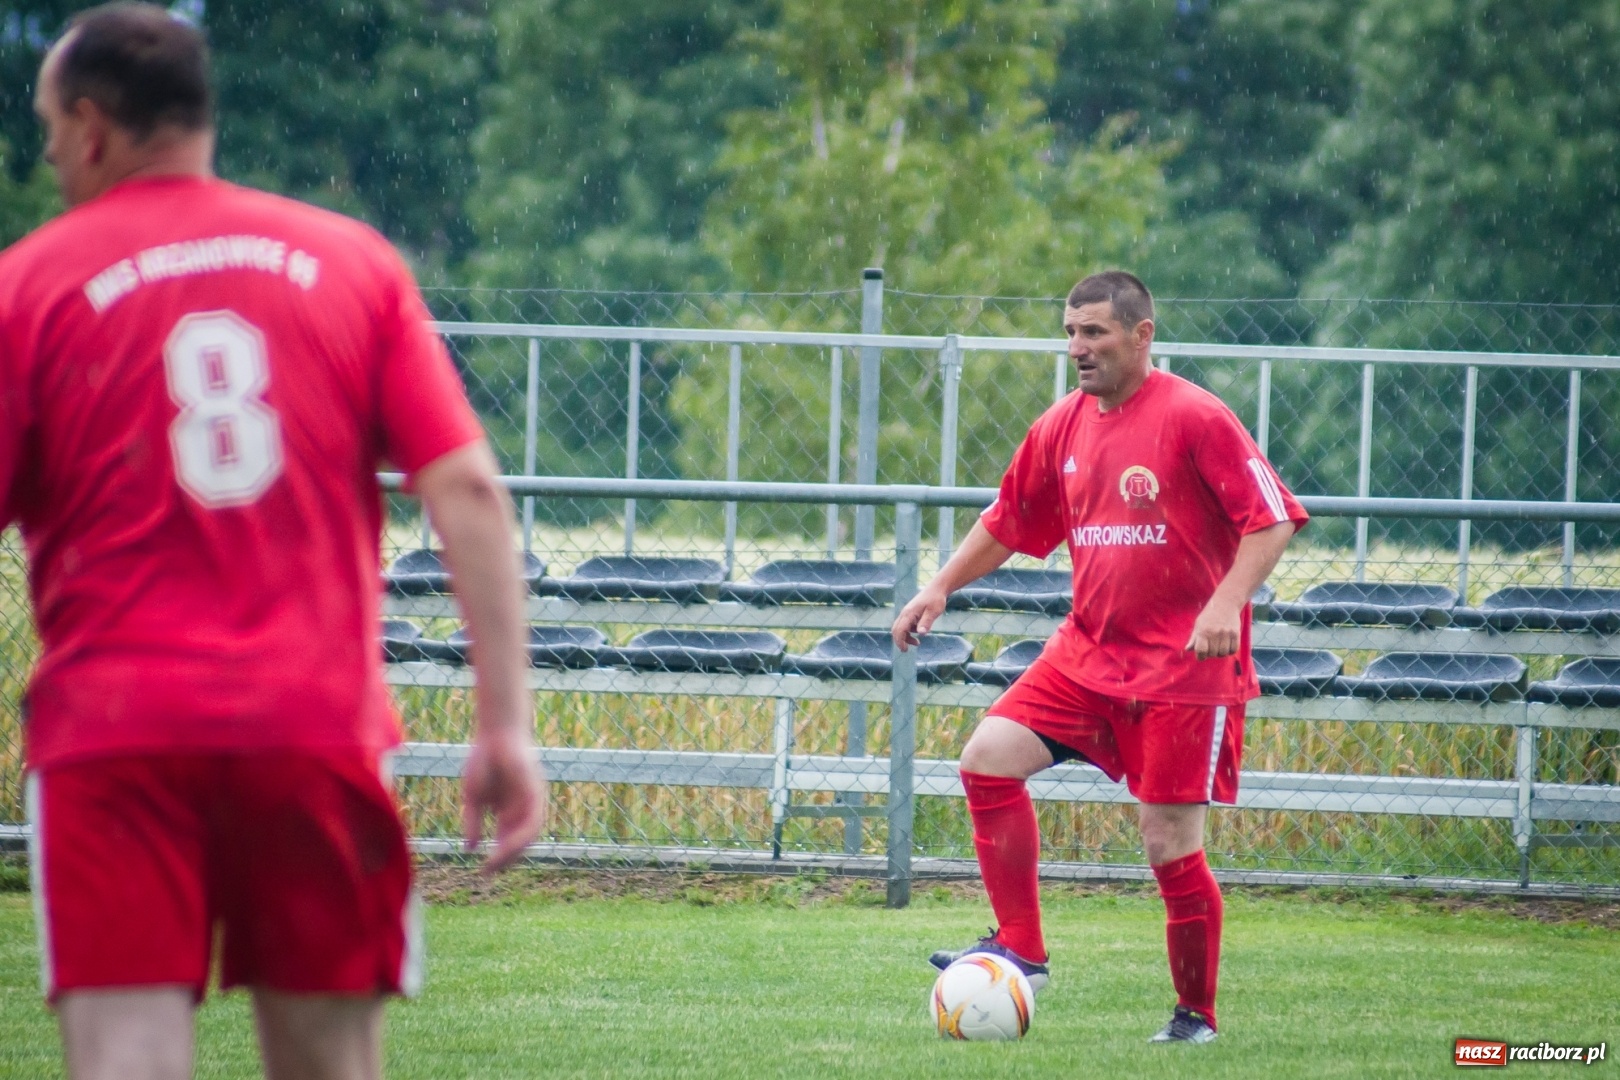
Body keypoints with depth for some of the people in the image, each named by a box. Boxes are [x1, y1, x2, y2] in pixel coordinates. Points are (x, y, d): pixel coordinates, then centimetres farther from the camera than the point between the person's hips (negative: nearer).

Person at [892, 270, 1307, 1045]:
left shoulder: (1195, 419, -13)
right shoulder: (1064, 427, 8)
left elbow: (1272, 518, -15)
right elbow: (1008, 522, 21)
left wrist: (1227, 603, -27)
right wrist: (940, 589, 13)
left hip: (1182, 665, -7)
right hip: (1088, 652, 7)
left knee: (1170, 843, -5)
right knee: (988, 757, -10)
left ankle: (1196, 1015, 12)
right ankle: (1020, 949, -2)